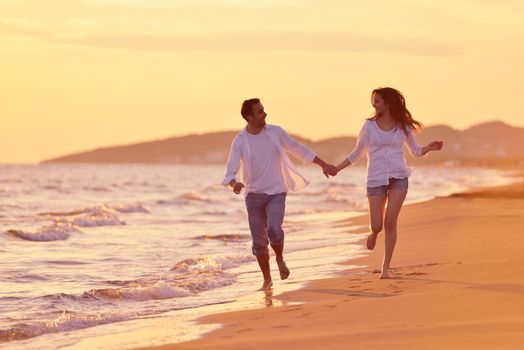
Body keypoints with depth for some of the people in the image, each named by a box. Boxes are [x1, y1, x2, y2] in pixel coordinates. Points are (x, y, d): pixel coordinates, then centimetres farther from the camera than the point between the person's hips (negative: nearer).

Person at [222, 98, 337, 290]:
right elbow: (230, 172, -13)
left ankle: (280, 259, 5)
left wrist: (323, 164, 14)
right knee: (259, 241, 1)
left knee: (274, 229, -24)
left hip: (276, 193, 0)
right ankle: (267, 280, 19)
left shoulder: (275, 132, -2)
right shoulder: (239, 142, -7)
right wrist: (235, 183, -37)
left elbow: (298, 149, 12)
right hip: (254, 195, 0)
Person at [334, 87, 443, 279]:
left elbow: (416, 151, 17)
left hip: (399, 178, 0)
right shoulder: (369, 126, 5)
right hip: (376, 180, 0)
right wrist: (336, 168, 7)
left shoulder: (403, 127, 6)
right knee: (376, 225, -6)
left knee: (390, 222, -10)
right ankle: (374, 233, 34)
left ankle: (386, 267, -1)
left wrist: (429, 147, -4)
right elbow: (357, 153, 14)